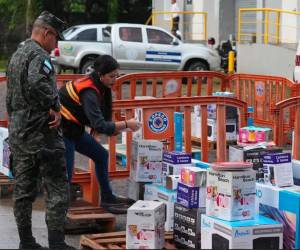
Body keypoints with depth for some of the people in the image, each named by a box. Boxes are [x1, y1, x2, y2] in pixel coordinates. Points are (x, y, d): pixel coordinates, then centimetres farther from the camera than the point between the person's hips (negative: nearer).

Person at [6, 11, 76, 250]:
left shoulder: (16, 55, 19)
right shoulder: (39, 55, -12)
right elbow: (38, 83, -33)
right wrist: (54, 107, -21)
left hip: (17, 132, 9)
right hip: (41, 132, -9)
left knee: (23, 190, 11)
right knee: (57, 189, -3)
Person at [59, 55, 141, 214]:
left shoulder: (98, 87, 2)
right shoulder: (89, 92, -26)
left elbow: (96, 120, 8)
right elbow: (99, 126, -32)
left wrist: (114, 128, -7)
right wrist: (125, 124, -25)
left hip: (74, 128, 10)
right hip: (63, 131, -10)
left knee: (101, 155, 16)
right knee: (65, 176, -9)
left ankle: (107, 198, 27)